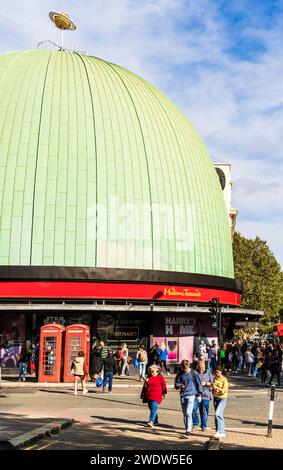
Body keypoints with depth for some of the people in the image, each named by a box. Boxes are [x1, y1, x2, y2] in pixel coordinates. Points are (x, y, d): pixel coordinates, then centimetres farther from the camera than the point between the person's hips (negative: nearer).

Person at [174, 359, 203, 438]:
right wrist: (179, 386, -10)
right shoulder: (180, 374, 6)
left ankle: (188, 431, -19)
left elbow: (198, 384, 5)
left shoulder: (194, 373, -2)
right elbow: (176, 383, 13)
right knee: (185, 414, 8)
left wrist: (200, 394, 1)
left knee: (188, 413, -16)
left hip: (191, 394, -4)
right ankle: (187, 429, 20)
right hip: (183, 395, 4)